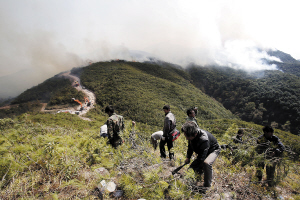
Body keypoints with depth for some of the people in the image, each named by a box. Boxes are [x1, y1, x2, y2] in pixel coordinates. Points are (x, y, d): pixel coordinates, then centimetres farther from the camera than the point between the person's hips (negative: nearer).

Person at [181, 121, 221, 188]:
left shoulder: (203, 139, -41)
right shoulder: (191, 134, -17)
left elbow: (202, 156, -33)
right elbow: (190, 146, 4)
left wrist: (198, 168, -23)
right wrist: (188, 157, -1)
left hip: (213, 150, -7)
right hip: (202, 151, 8)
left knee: (206, 163, -35)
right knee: (193, 166, 4)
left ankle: (207, 185, -17)